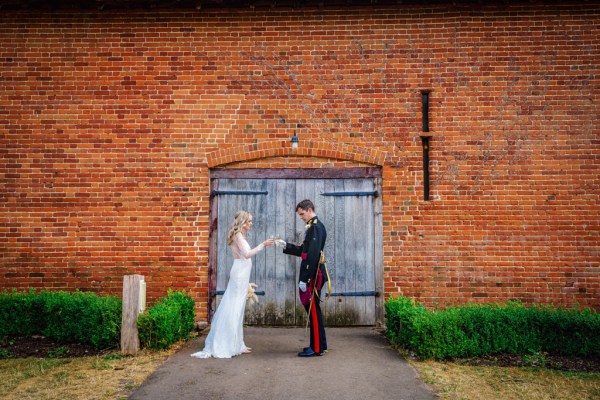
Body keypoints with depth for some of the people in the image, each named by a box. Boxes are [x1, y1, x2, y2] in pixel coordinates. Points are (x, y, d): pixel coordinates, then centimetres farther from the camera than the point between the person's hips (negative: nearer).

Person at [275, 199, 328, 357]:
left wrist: (304, 279, -22)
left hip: (313, 276, -10)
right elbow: (304, 251, 20)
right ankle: (318, 344, 23)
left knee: (313, 311, -3)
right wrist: (285, 246, 12)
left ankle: (317, 348, 5)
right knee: (313, 310, 14)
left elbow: (313, 255, -22)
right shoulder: (314, 226, 17)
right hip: (312, 276, 10)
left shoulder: (315, 226, -14)